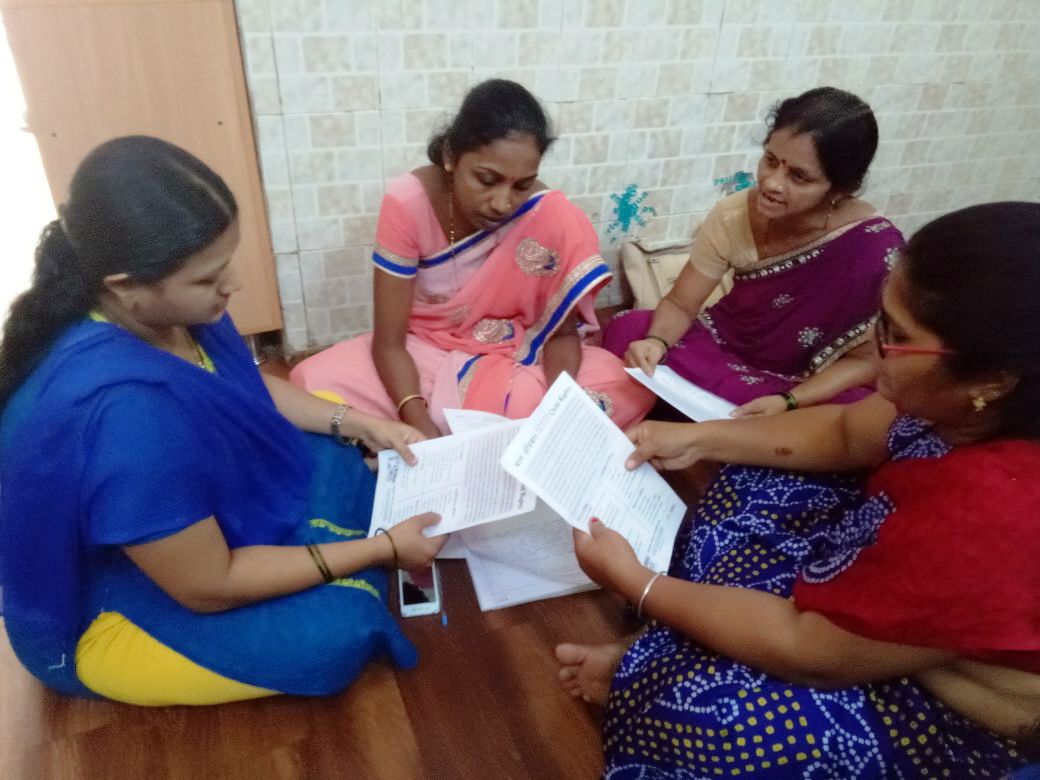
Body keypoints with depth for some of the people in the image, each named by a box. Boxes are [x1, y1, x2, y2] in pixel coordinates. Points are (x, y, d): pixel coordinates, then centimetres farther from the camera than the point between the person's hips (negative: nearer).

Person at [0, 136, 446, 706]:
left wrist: (358, 423, -6)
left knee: (346, 465, 3)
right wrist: (382, 548, -24)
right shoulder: (123, 413, -41)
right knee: (339, 627, -22)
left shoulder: (166, 308, -16)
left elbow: (248, 386, 5)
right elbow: (210, 587, -29)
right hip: (104, 612, -7)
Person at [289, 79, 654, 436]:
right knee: (312, 383, -27)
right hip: (423, 353, -1)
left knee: (628, 389, -25)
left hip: (514, 361, 1)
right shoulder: (408, 203, -22)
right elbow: (388, 343, -19)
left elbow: (562, 332, -9)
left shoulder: (551, 216, -20)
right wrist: (424, 432, -35)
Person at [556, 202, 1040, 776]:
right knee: (746, 490, 8)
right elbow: (845, 433, 2)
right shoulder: (991, 406, -17)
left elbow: (807, 654, -29)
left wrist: (636, 583, -20)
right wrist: (698, 438, -3)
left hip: (944, 705, -8)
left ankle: (635, 673, 13)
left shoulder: (990, 517, -41)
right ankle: (675, 651, 8)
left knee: (696, 707, -20)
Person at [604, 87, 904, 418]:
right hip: (725, 347, 2)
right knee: (626, 329, -22)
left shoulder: (874, 248, -25)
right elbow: (679, 304, -9)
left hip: (808, 390, -1)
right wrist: (656, 341, -31)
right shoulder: (733, 215, -18)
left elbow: (864, 361, -15)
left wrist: (787, 402, -30)